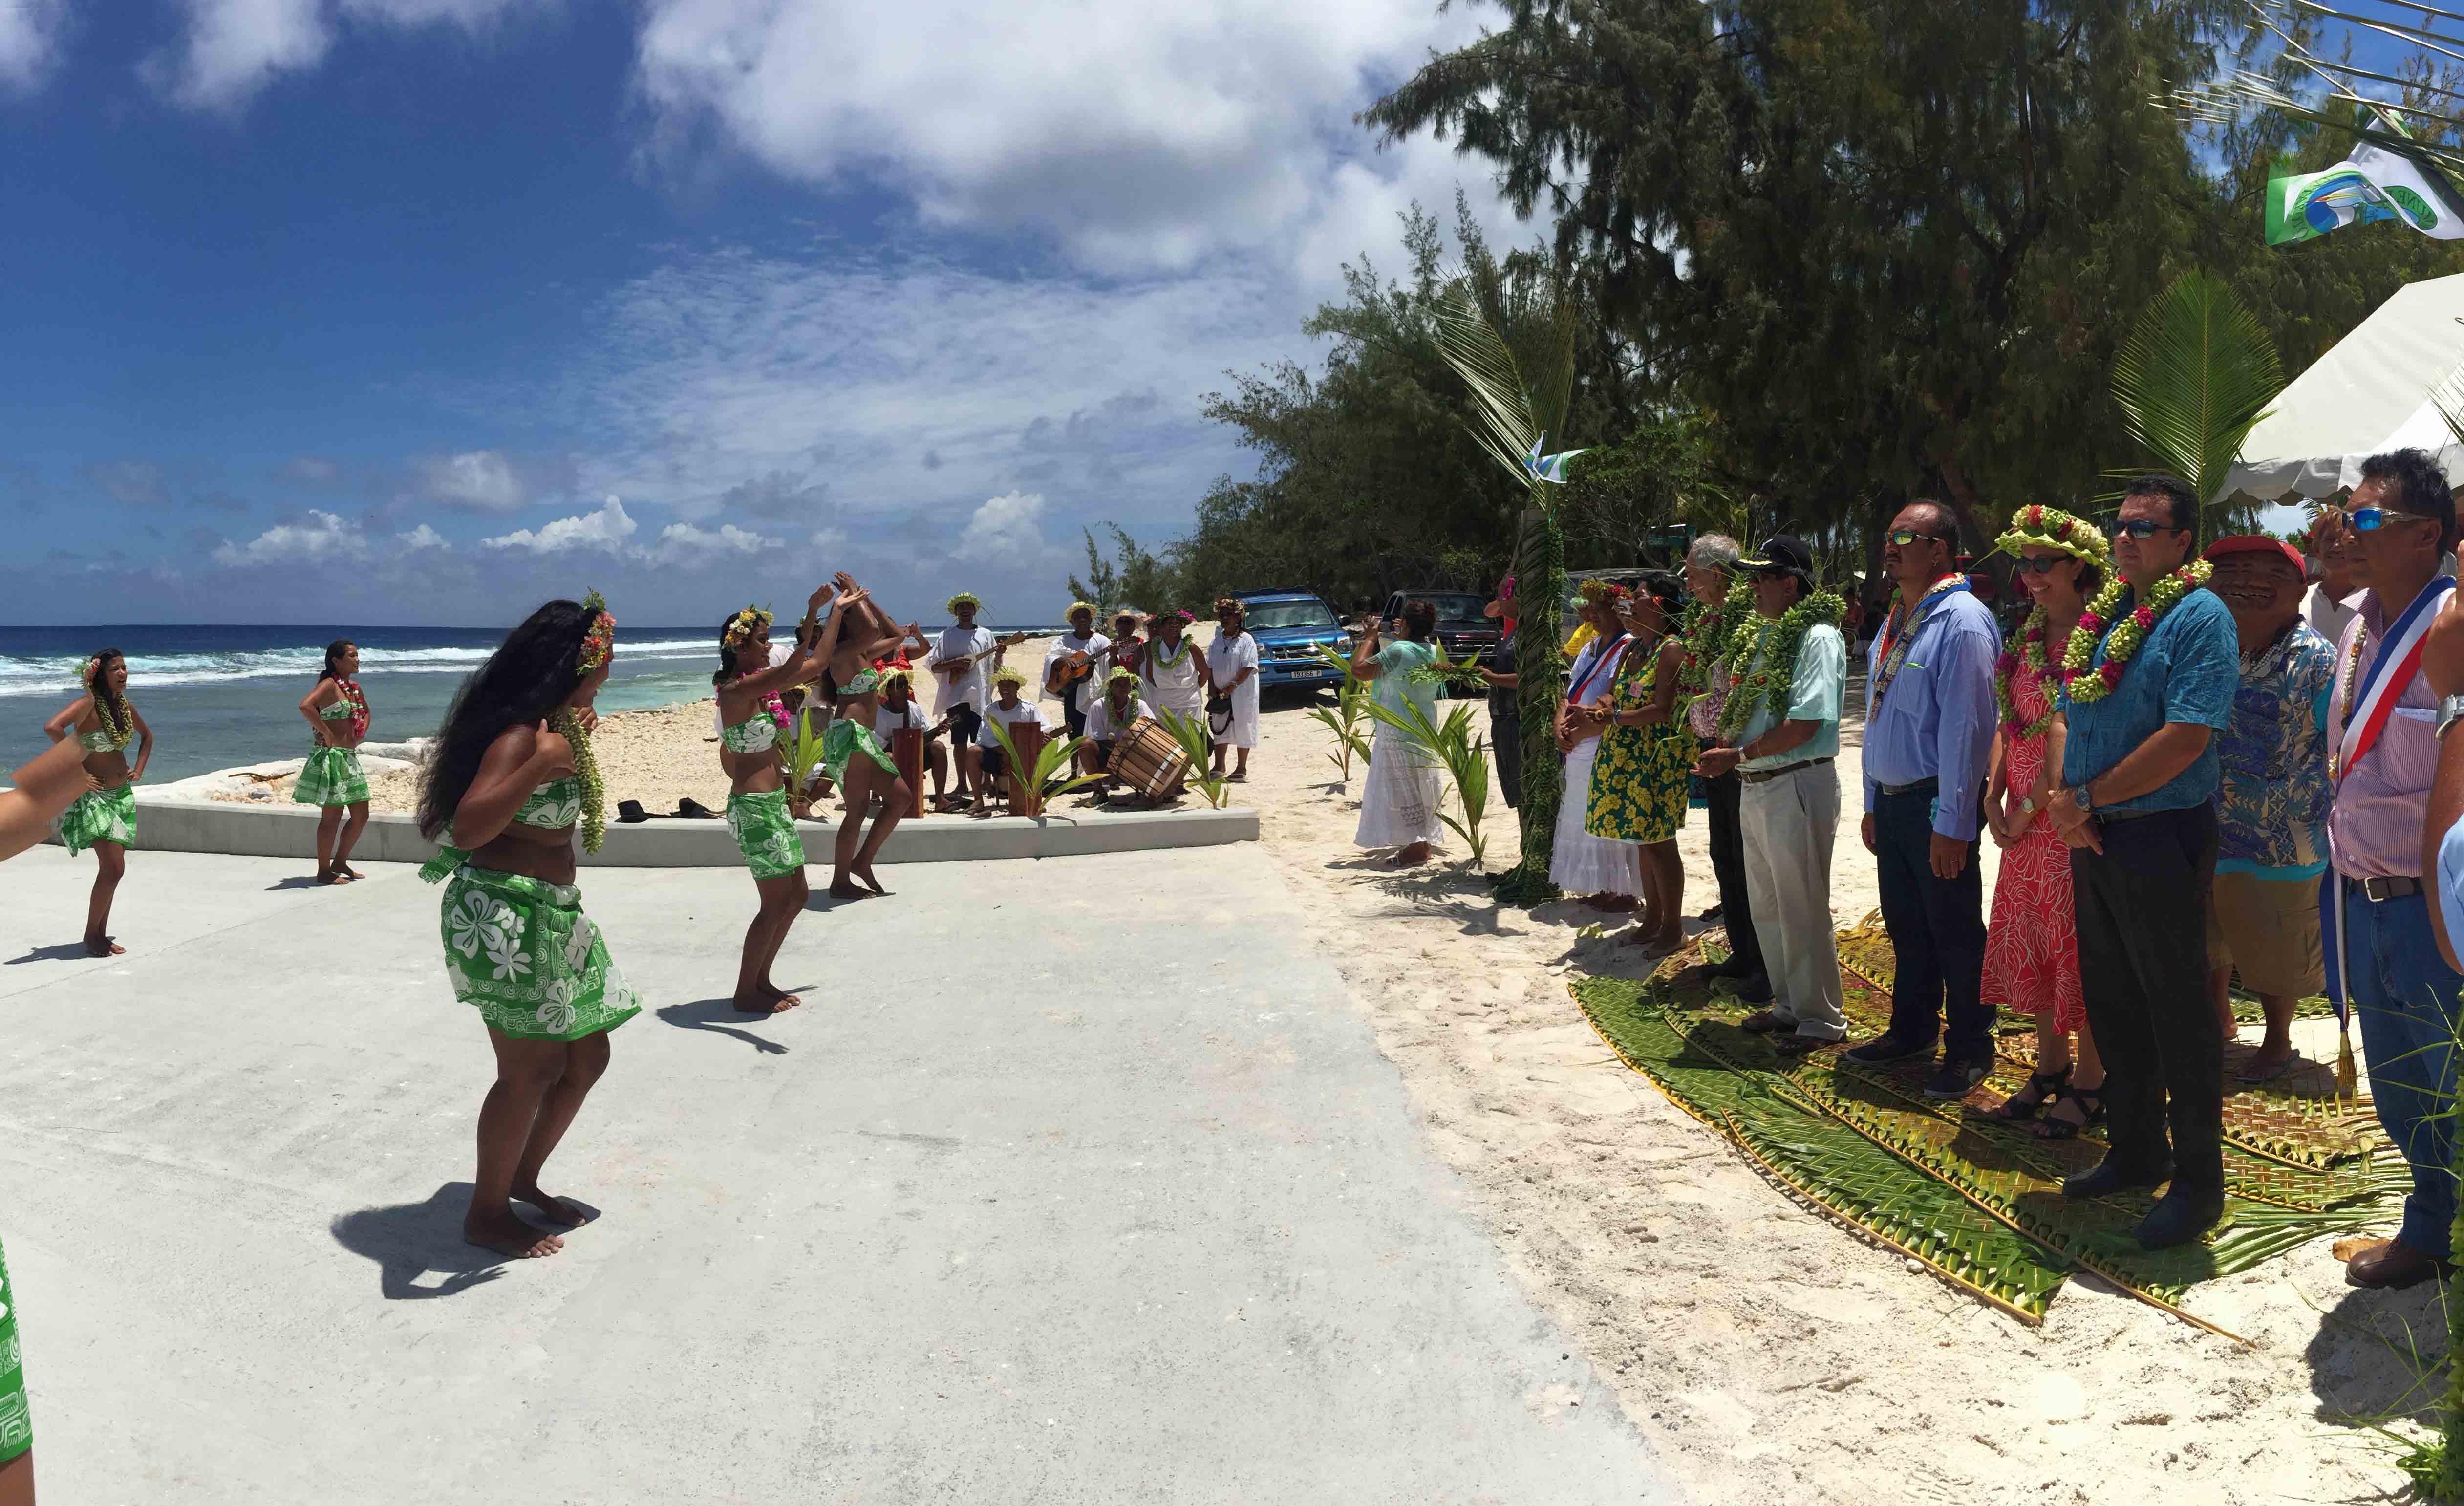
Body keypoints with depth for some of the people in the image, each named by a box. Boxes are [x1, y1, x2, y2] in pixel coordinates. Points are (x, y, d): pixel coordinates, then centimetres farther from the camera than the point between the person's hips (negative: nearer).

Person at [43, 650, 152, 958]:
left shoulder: (124, 705, 7)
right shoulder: (89, 704, -16)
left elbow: (147, 735, 27)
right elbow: (52, 728, -33)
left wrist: (138, 770, 14)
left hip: (122, 794, 8)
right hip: (94, 794, -8)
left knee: (112, 868, 10)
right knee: (113, 868, -13)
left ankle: (101, 935, 18)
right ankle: (91, 934, 1)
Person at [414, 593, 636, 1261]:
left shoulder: (551, 729, 12)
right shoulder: (518, 737, -18)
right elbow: (466, 829, -30)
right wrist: (539, 766, -38)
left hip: (551, 913, 10)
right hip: (504, 914, -10)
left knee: (586, 1057, 15)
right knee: (531, 1070, -2)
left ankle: (524, 1180, 32)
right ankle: (486, 1214, 16)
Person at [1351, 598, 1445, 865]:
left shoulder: (1398, 651, -21)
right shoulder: (1434, 651, 3)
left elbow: (1358, 670, -22)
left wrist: (1370, 637, -11)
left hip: (1397, 731, -8)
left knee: (1402, 787, -2)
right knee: (1422, 786, 16)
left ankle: (1416, 846, -4)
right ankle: (1425, 841, 24)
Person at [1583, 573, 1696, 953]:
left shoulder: (1671, 650, -13)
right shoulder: (1633, 649, 14)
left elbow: (1664, 711, -19)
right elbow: (1611, 694, 18)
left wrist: (1616, 717, -16)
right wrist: (1605, 704, -5)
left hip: (1658, 758, -8)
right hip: (1626, 758, 8)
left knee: (1658, 844, -4)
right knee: (1643, 842, 13)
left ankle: (1673, 928, 7)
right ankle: (1652, 921, 23)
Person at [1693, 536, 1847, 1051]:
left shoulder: (1817, 638, -14)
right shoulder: (1760, 634, 13)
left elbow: (1805, 724, -20)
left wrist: (1737, 756, -18)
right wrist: (1722, 747, 0)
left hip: (1796, 786, -9)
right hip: (1754, 788, 9)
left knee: (1801, 908, 1)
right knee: (1766, 906, 17)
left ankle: (1820, 1018, 14)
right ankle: (1787, 1005, 31)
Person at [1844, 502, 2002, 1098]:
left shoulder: (1962, 621, -15)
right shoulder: (1894, 622, 13)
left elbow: (1964, 726, -19)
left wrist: (1952, 822, -20)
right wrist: (1873, 803, 16)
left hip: (1937, 805, -8)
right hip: (1890, 799, 8)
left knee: (1954, 932, 4)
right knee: (1905, 927, 18)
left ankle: (1969, 1050, 18)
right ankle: (1911, 1030, 33)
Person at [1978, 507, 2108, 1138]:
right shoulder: (2028, 636, 12)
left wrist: (2035, 804, -16)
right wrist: (1994, 797, 2)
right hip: (2024, 818, 8)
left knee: (2078, 944, 0)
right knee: (2029, 942, 14)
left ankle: (2088, 1082, 12)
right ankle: (2051, 1067, 28)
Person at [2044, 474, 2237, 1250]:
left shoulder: (2199, 617, -12)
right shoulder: (2102, 615, 12)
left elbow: (2185, 738, -20)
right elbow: (2067, 716, 13)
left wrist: (2087, 797, -16)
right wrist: (2064, 802, -4)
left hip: (2162, 840, -8)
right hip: (2093, 839, 8)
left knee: (2178, 1014, 1)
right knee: (2112, 1006, 15)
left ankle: (2198, 1182, 14)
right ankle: (2135, 1151, 30)